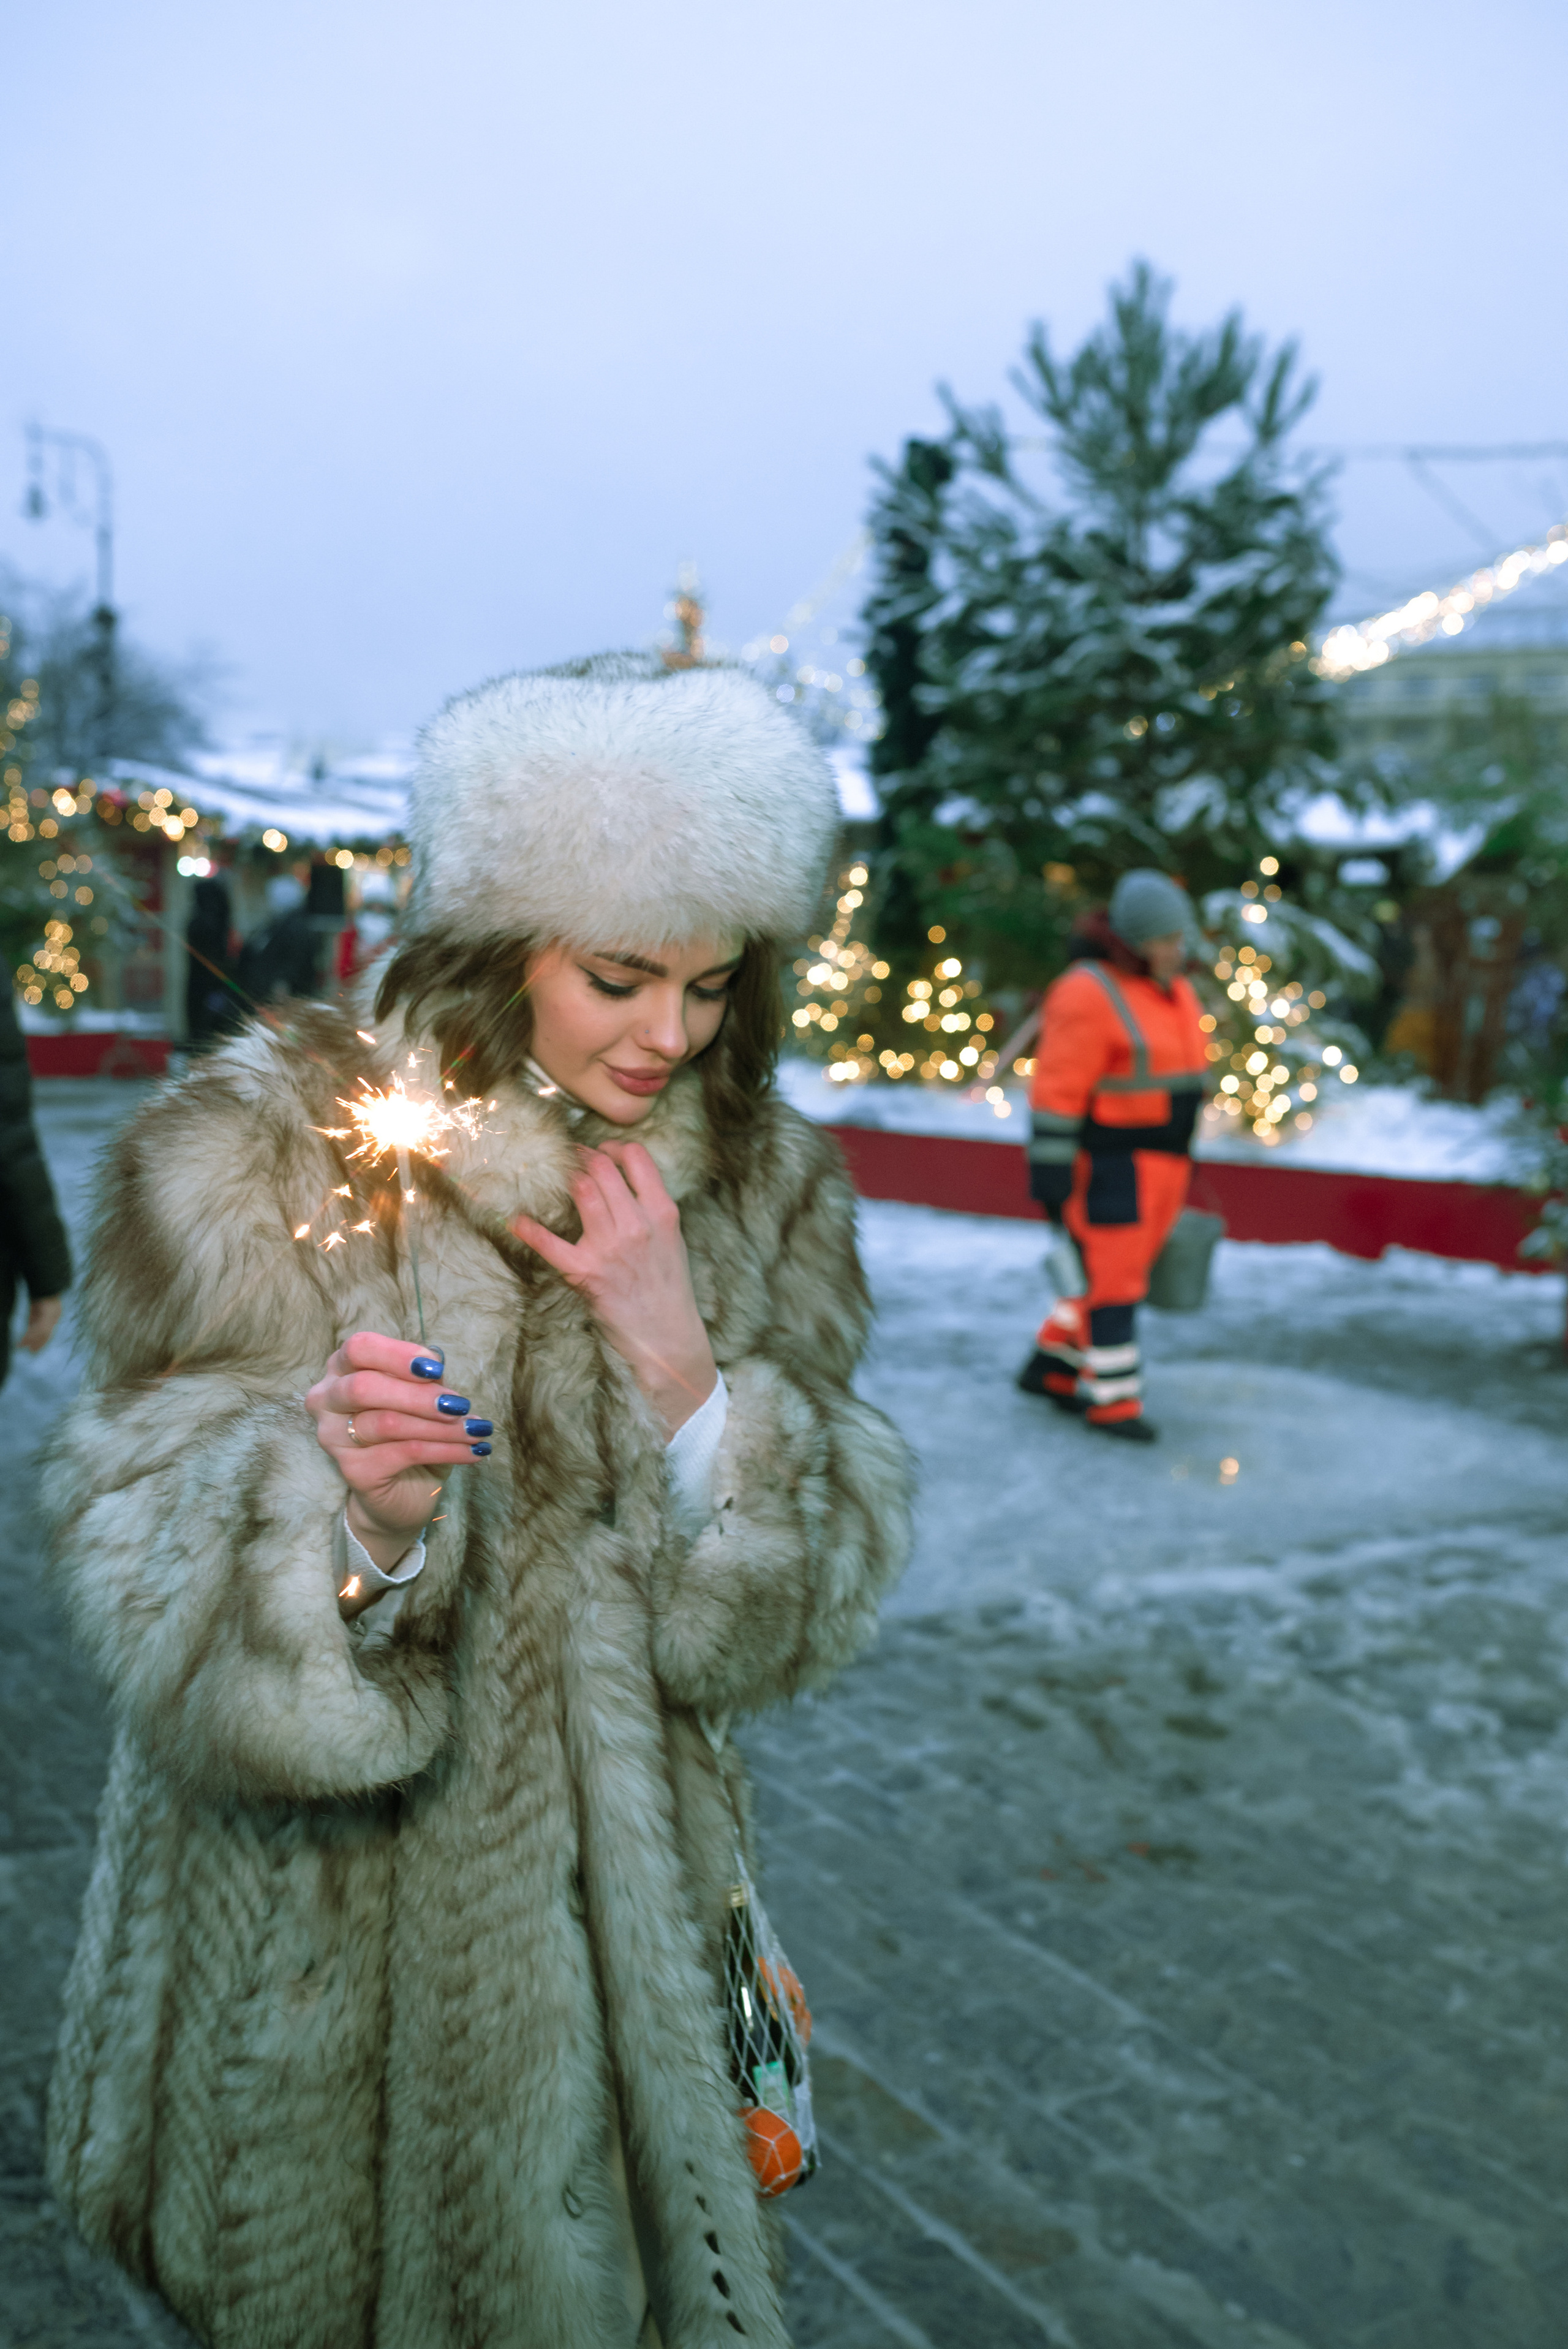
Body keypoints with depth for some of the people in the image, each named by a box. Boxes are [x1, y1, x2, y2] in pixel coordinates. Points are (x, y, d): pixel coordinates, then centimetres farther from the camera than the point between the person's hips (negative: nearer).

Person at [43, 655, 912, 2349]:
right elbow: (157, 1607, -18)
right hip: (323, 1943, -3)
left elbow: (794, 1620, -5)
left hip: (621, 1922, 3)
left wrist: (678, 1361, -21)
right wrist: (353, 1527, -39)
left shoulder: (758, 1185, -4)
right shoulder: (265, 1159, -15)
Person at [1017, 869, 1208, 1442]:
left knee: (1120, 1267, 14)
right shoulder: (1090, 996, -18)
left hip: (1156, 1160, 9)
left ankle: (1051, 1368, 27)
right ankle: (1113, 1399, 8)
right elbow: (1058, 1089, -18)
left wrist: (1177, 1158, 19)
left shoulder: (1172, 992, 9)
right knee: (1110, 1275, -2)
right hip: (1104, 1161, -9)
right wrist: (1050, 1167, -19)